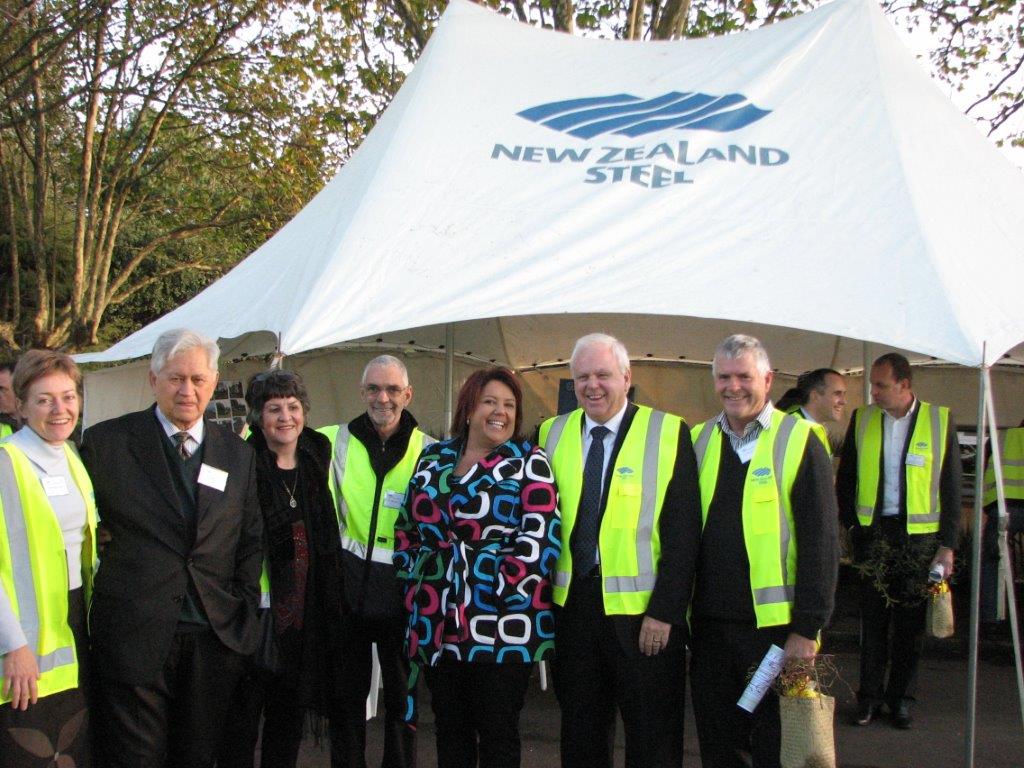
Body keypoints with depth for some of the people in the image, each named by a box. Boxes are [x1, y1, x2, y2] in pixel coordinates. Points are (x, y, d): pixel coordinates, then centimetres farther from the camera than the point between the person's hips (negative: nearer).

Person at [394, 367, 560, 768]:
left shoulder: (528, 461, -1)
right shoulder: (434, 458, 12)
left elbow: (540, 537, -11)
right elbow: (407, 527, 18)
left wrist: (498, 591, -15)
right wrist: (412, 580, 9)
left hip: (502, 625, -4)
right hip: (437, 623, 4)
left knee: (497, 733, 3)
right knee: (449, 728, 13)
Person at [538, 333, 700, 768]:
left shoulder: (668, 434, -5)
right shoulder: (552, 435, 7)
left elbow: (682, 532, -8)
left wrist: (665, 610, -14)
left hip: (643, 608, -3)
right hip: (571, 603, 4)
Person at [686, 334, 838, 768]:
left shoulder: (798, 443, -5)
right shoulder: (699, 442, 9)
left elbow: (819, 542, -8)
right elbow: (684, 533, 12)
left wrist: (807, 628, -12)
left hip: (775, 624, -4)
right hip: (709, 624, 4)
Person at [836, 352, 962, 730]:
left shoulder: (940, 420, -2)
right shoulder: (862, 420, 4)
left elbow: (951, 487, 0)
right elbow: (845, 479, 11)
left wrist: (947, 546, -4)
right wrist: (850, 524, 0)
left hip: (919, 534, -1)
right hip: (873, 532, 2)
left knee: (911, 620, 6)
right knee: (872, 617, 5)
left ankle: (901, 697, 19)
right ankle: (869, 696, 15)